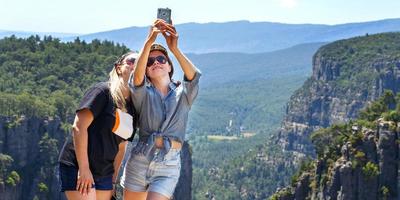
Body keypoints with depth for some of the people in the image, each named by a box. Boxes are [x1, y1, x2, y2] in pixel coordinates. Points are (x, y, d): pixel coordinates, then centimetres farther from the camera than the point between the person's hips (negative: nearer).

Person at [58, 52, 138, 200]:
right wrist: (83, 168, -19)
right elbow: (79, 127, -16)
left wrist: (114, 175, 15)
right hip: (78, 167, -7)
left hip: (104, 174, 8)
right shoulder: (103, 91, -9)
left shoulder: (132, 106, 12)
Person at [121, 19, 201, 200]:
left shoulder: (183, 94, 6)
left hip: (168, 166, -1)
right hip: (139, 160, 1)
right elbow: (137, 77, -18)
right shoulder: (143, 95, 5)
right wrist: (149, 42, -31)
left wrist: (174, 49, -32)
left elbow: (193, 76, -16)